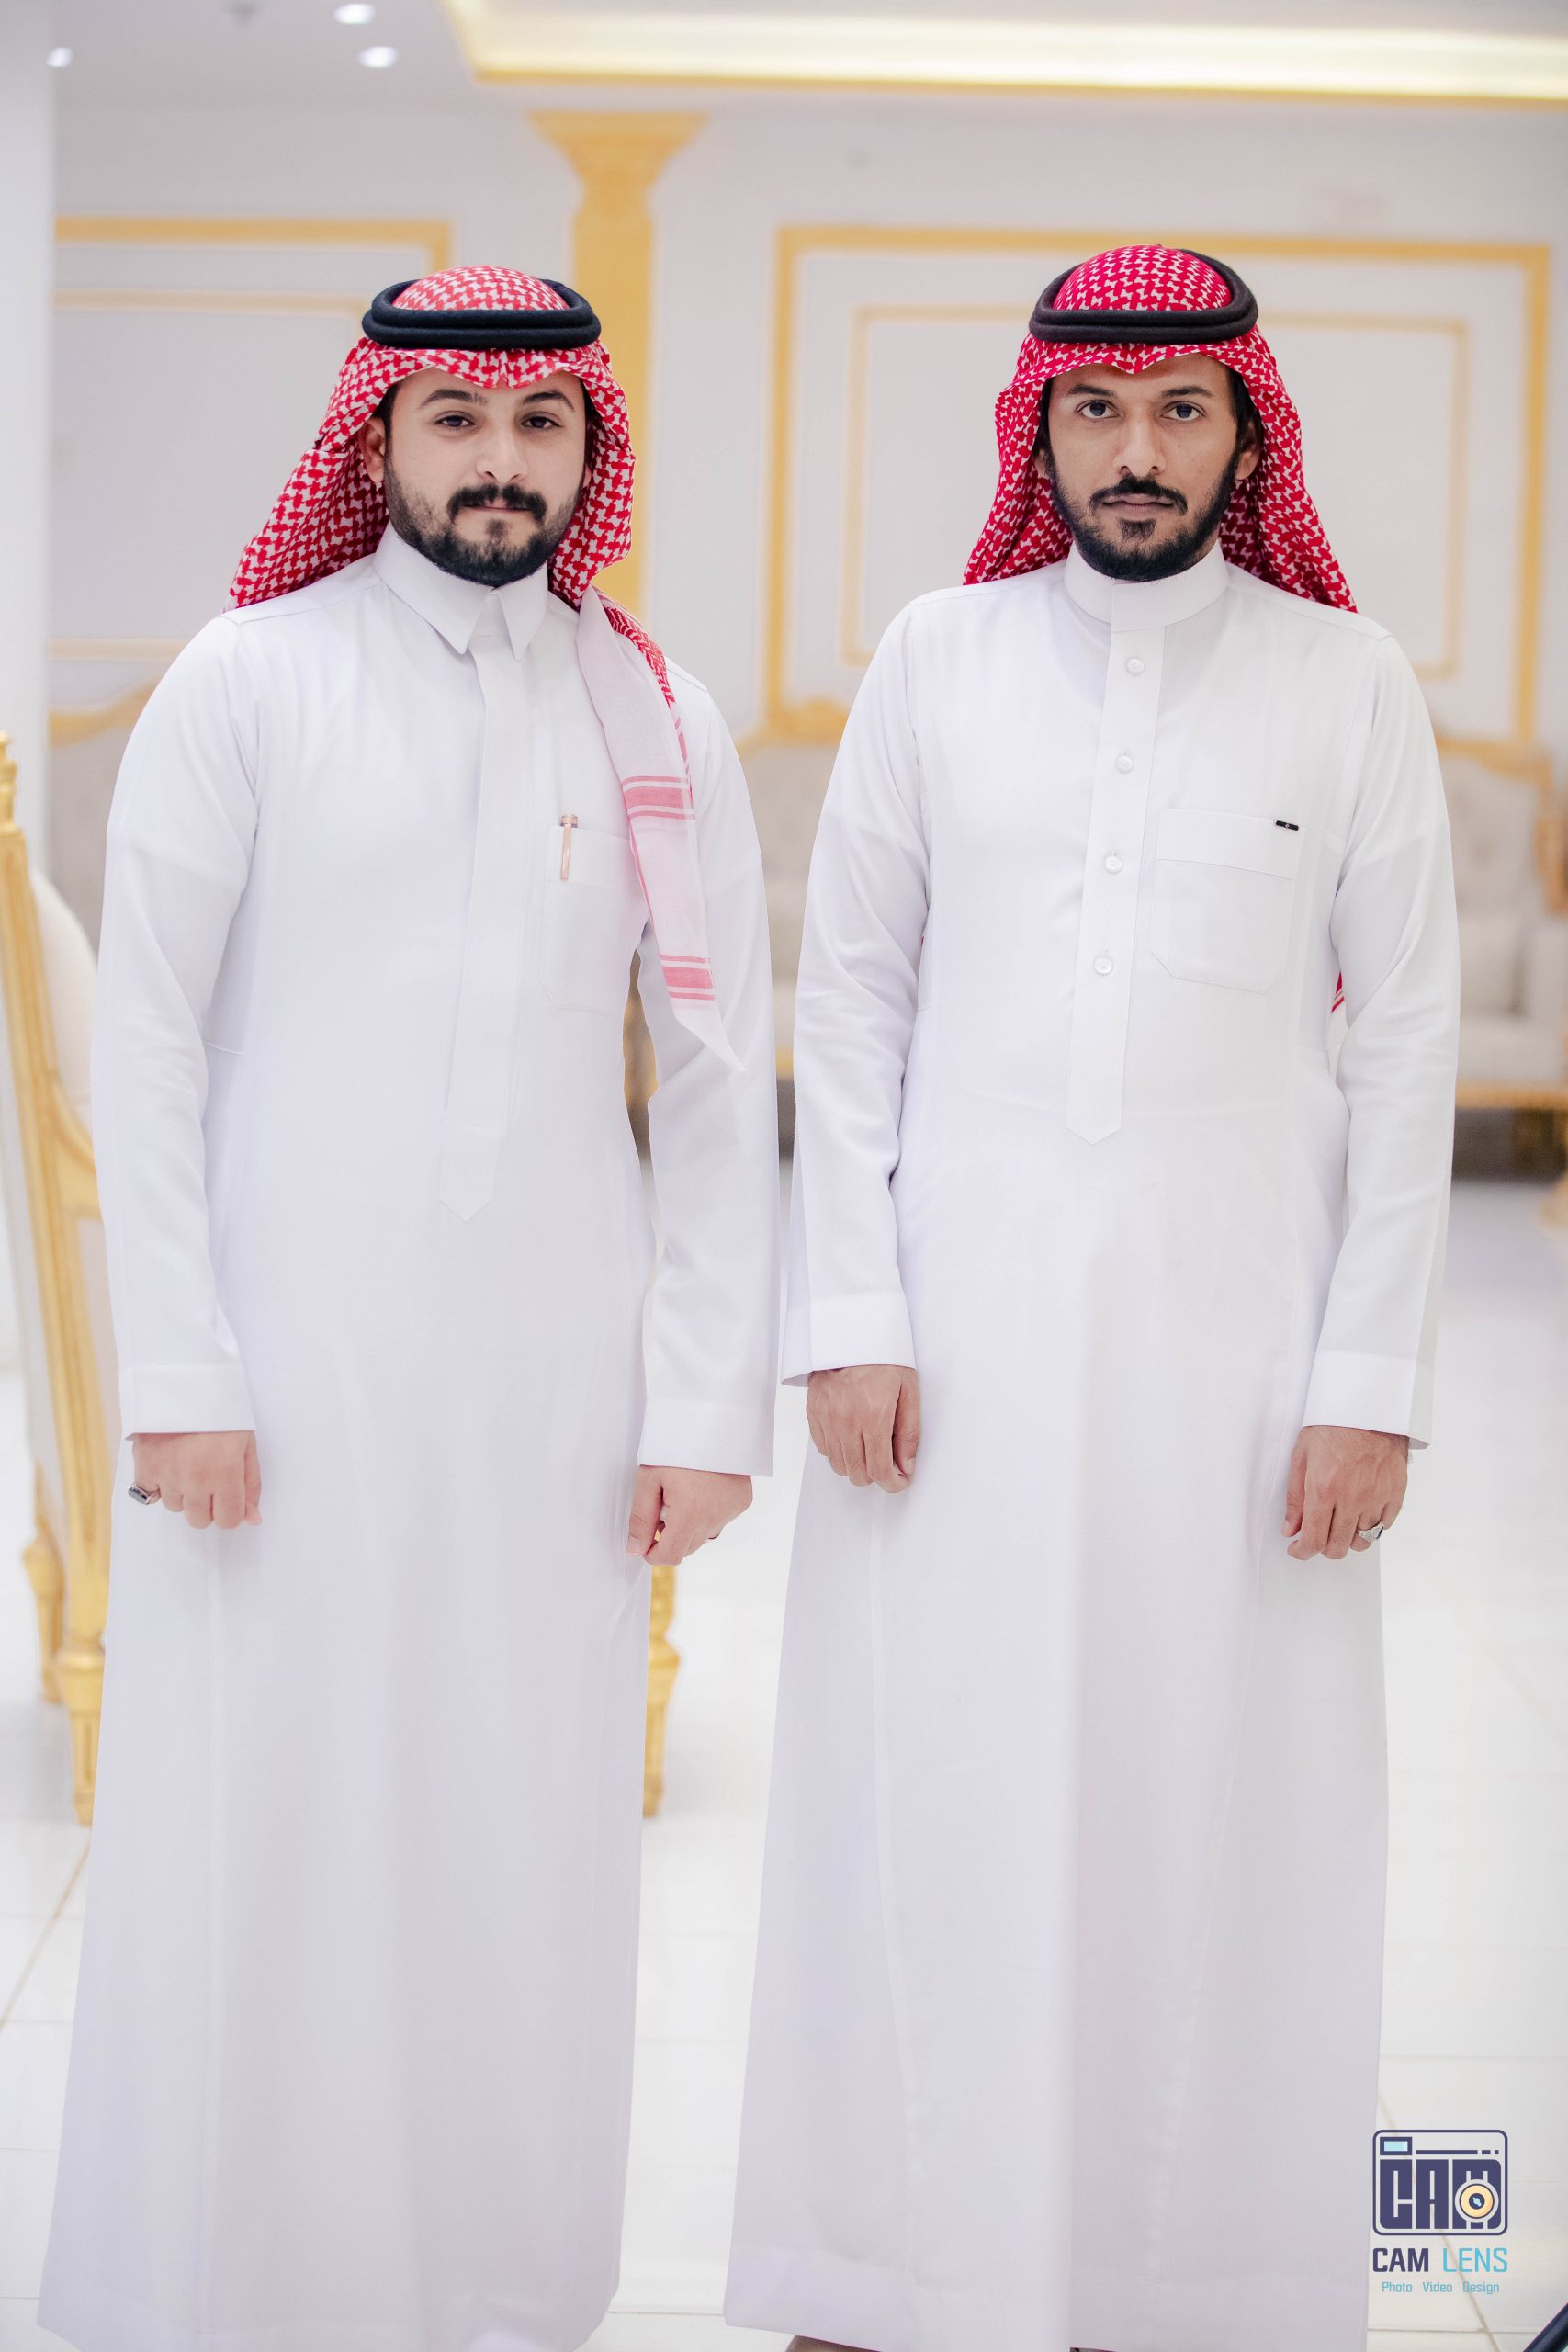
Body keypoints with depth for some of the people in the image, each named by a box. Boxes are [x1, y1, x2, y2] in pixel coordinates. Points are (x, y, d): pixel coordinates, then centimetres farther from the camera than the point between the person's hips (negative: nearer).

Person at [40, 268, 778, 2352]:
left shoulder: (655, 719, 7)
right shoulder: (249, 680, 0)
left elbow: (720, 1084, 8)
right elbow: (145, 1043, -1)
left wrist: (709, 1399, 2)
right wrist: (179, 1376, -8)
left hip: (553, 1362, 2)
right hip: (293, 1351, -2)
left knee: (528, 1848, 5)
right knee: (263, 1836, 1)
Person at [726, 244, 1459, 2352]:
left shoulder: (1349, 687, 2)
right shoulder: (938, 660, 5)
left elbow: (1405, 1045, 1)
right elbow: (850, 1001, 6)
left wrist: (1372, 1380, -4)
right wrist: (850, 1315, -2)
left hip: (1231, 1325, 0)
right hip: (960, 1324, 1)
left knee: (1213, 1818, 3)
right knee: (928, 1805, 4)